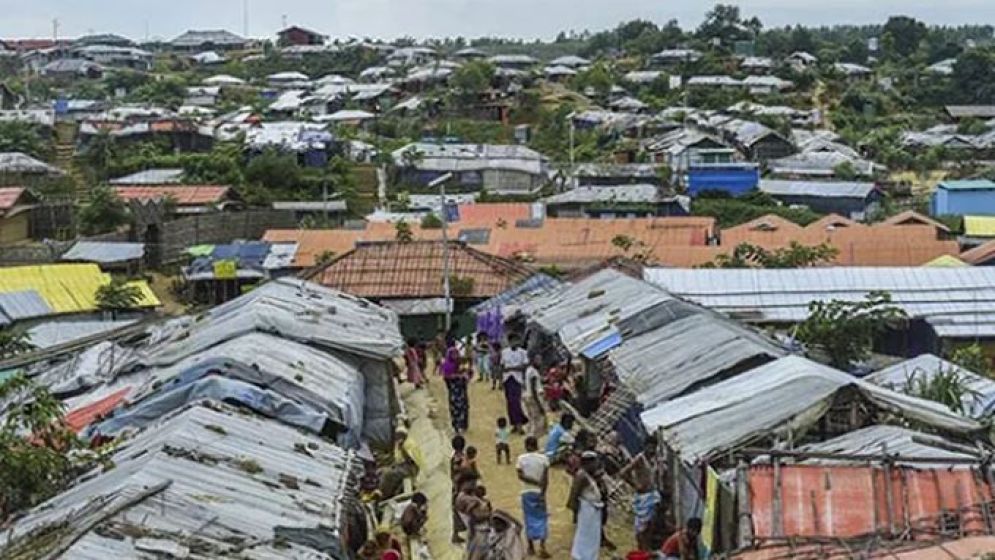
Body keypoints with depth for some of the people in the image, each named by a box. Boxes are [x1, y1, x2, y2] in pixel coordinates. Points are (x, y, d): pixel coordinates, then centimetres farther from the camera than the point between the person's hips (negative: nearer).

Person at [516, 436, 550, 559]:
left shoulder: (521, 458, -5)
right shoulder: (543, 458, -6)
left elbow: (521, 476, -13)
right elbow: (545, 479, -11)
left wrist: (535, 482, -10)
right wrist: (543, 493, -10)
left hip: (527, 492, 1)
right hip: (539, 492, -1)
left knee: (529, 519, 11)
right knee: (542, 519, 6)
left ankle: (531, 547, 17)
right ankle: (542, 546, -6)